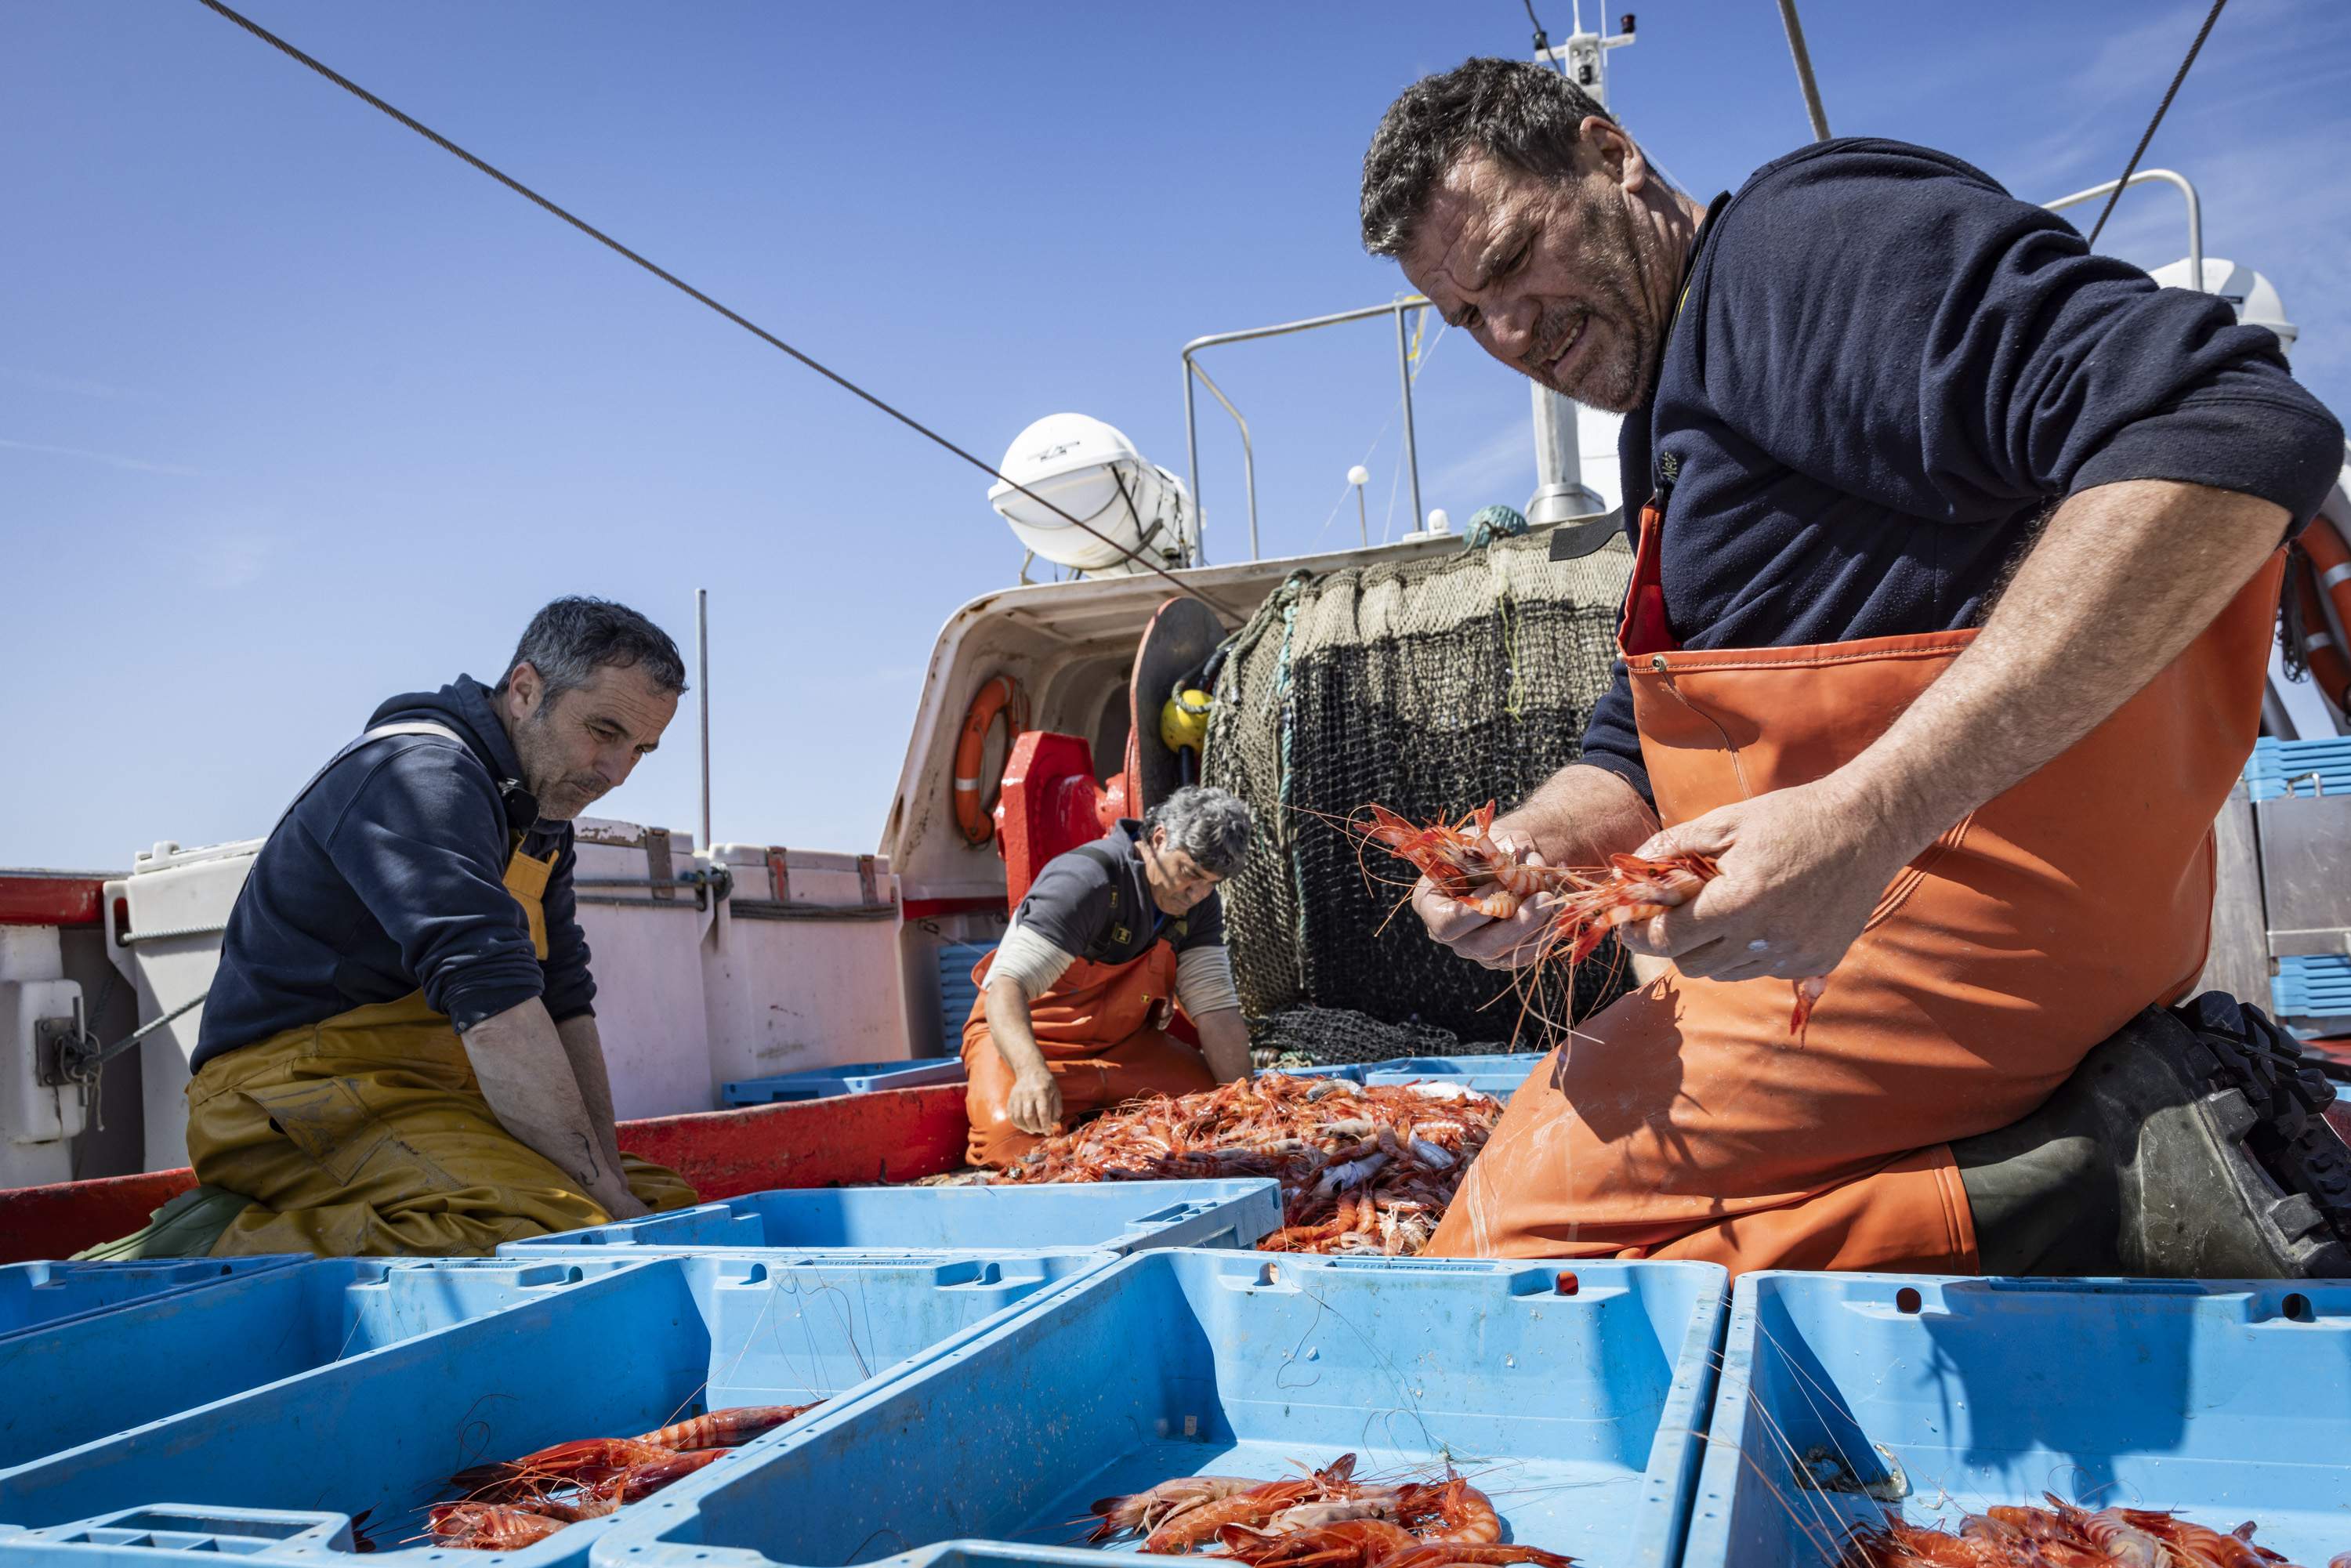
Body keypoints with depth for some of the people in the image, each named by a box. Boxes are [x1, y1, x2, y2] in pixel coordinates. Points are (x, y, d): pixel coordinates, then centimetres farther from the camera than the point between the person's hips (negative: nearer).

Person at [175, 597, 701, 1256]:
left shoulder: (540, 811, 15)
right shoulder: (419, 774, -17)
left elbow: (565, 999, 12)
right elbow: (490, 995, -27)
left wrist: (612, 1174, 1)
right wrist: (602, 1192, -26)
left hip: (422, 1092, 10)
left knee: (667, 1200, 4)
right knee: (542, 1226, -33)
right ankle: (255, 1253, -14)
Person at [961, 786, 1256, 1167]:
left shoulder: (1200, 902, -5)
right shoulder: (1085, 880, -27)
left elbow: (1217, 1009, -9)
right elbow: (1006, 986, -36)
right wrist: (1033, 1071, -53)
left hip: (1124, 1045, 6)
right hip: (1023, 1037, -6)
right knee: (1013, 1133, -34)